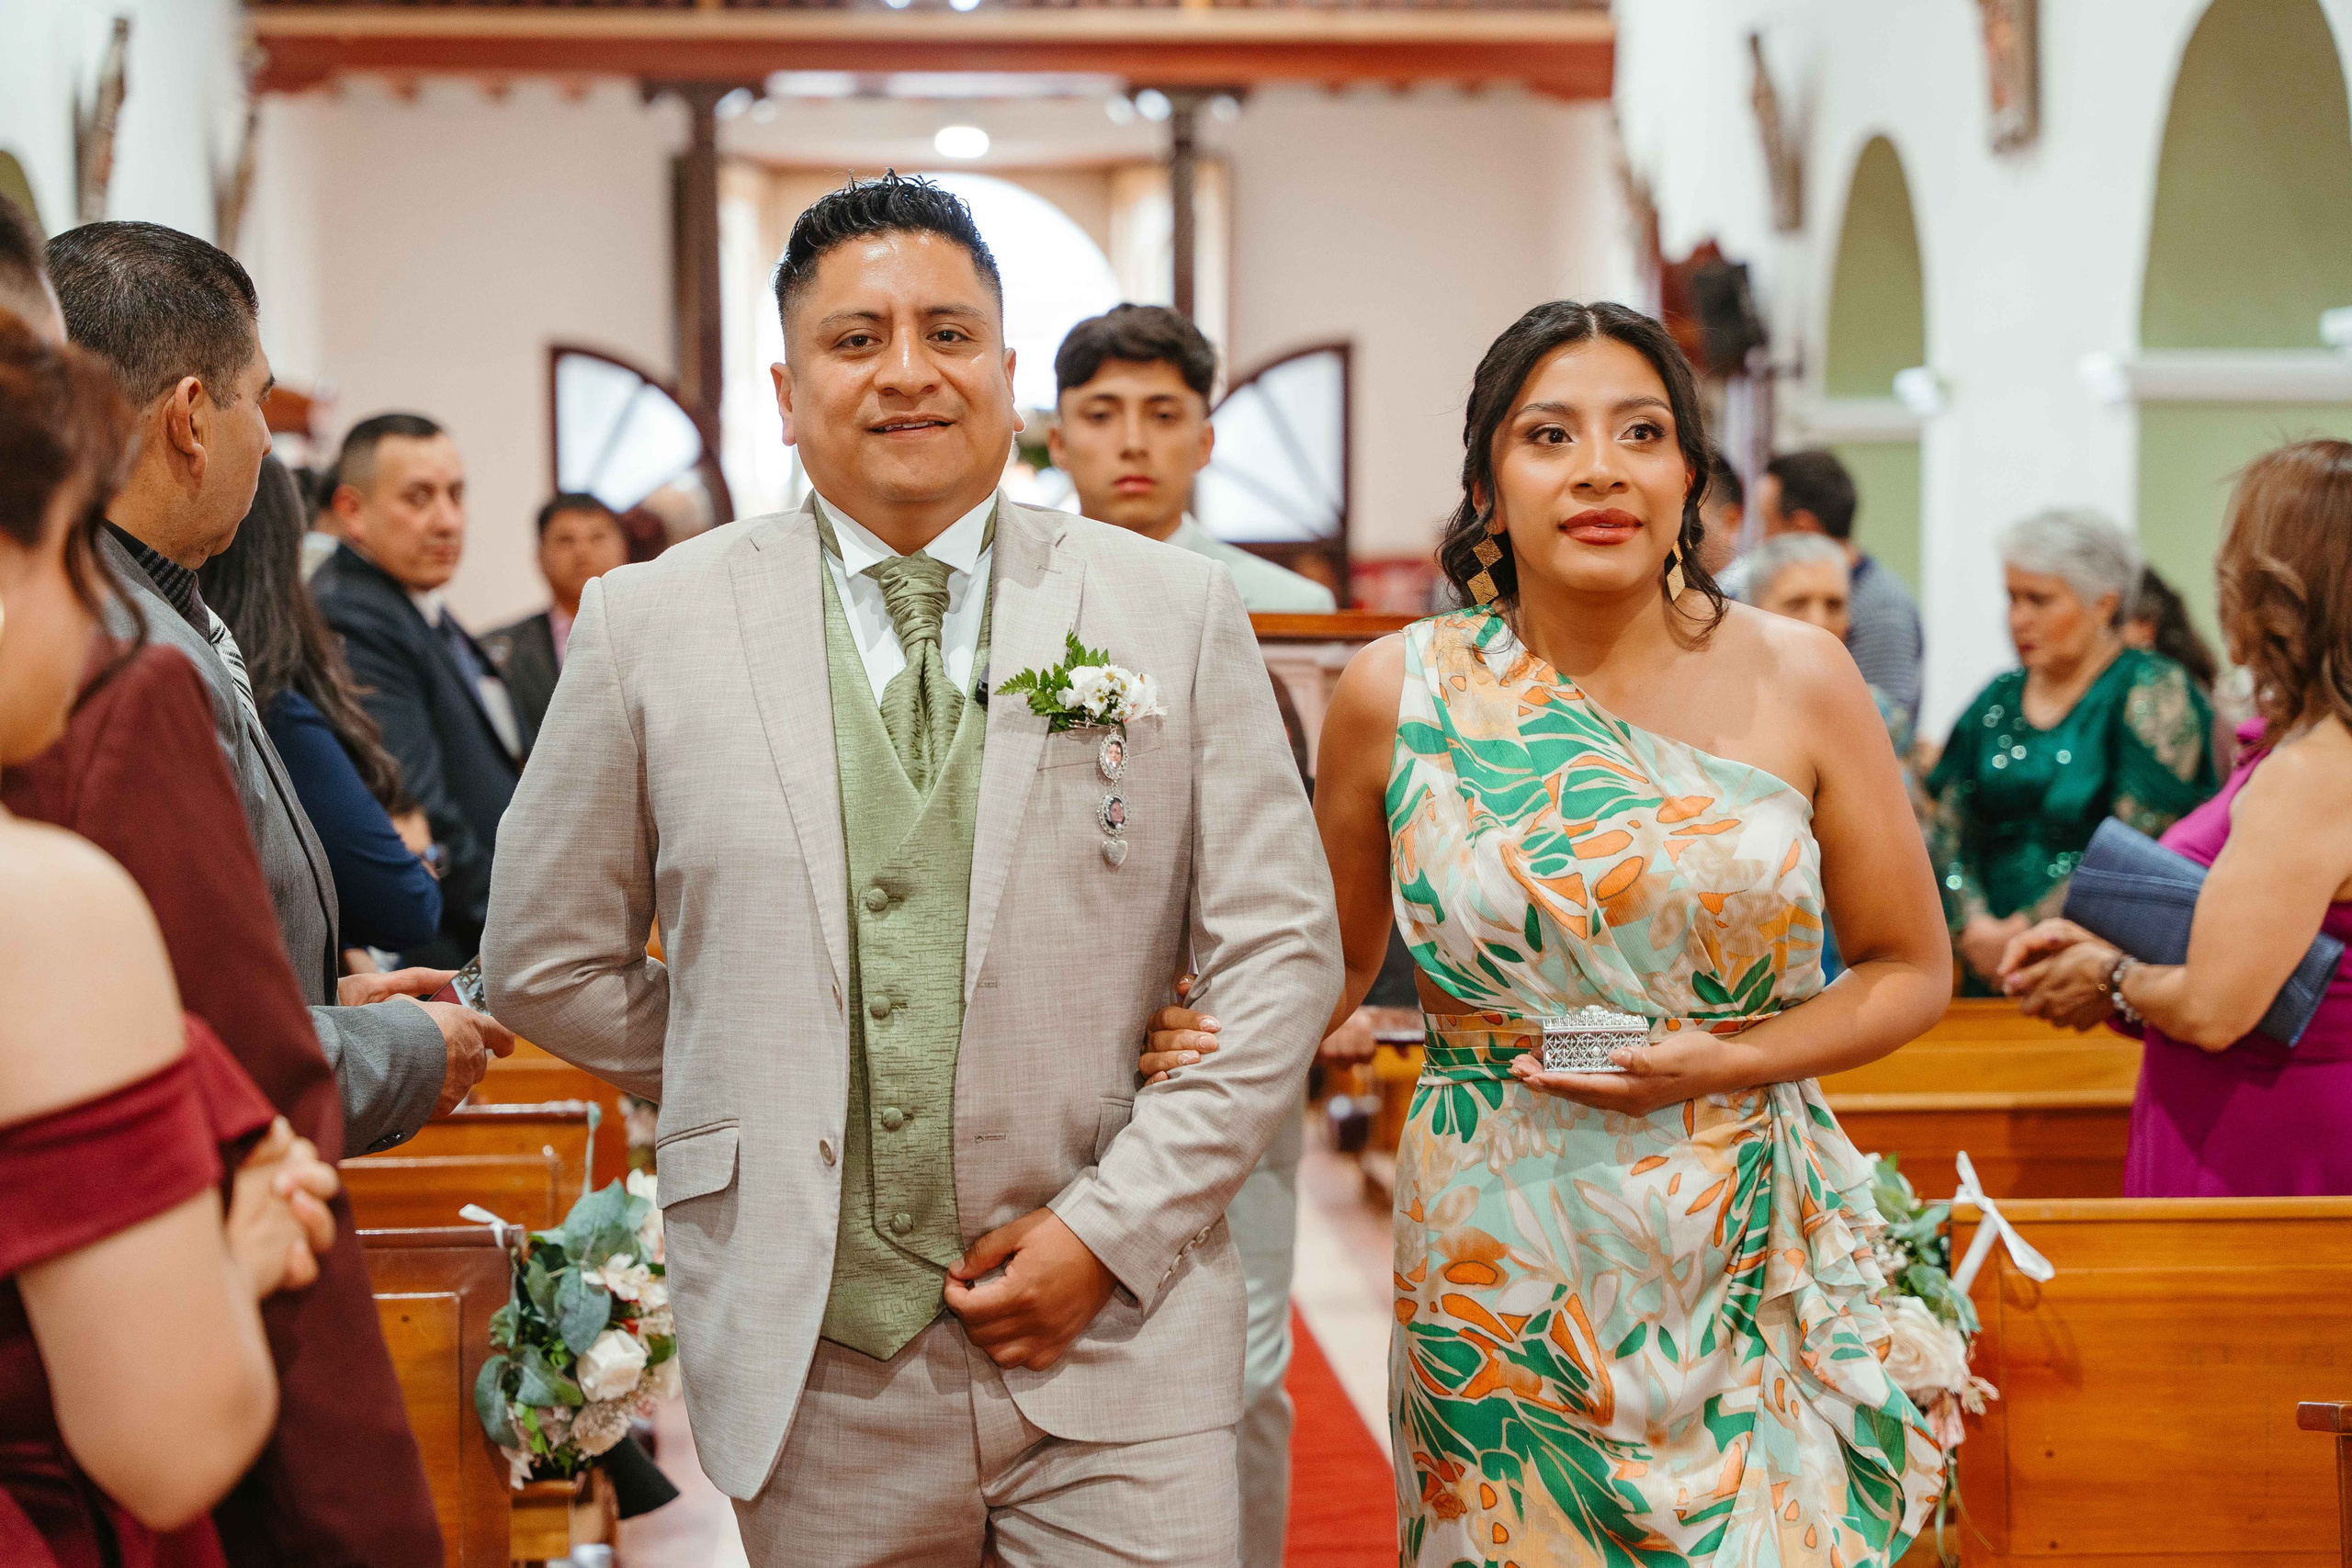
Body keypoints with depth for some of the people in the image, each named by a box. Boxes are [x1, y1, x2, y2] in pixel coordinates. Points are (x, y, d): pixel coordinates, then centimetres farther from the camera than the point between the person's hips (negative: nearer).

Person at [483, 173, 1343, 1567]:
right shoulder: (650, 626, 3)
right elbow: (547, 960, 10)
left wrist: (1112, 1227, -6)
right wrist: (760, 1105, 6)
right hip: (814, 1371, 0)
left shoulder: (1179, 613, 3)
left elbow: (1282, 955, 1)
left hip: (1119, 1343, 0)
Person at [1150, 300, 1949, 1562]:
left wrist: (1729, 1061, -10)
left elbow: (1911, 969, 5)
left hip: (1754, 1270, 0)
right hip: (1501, 1270, 0)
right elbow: (1340, 958, 12)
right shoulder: (1398, 695, -2)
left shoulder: (1798, 680, -2)